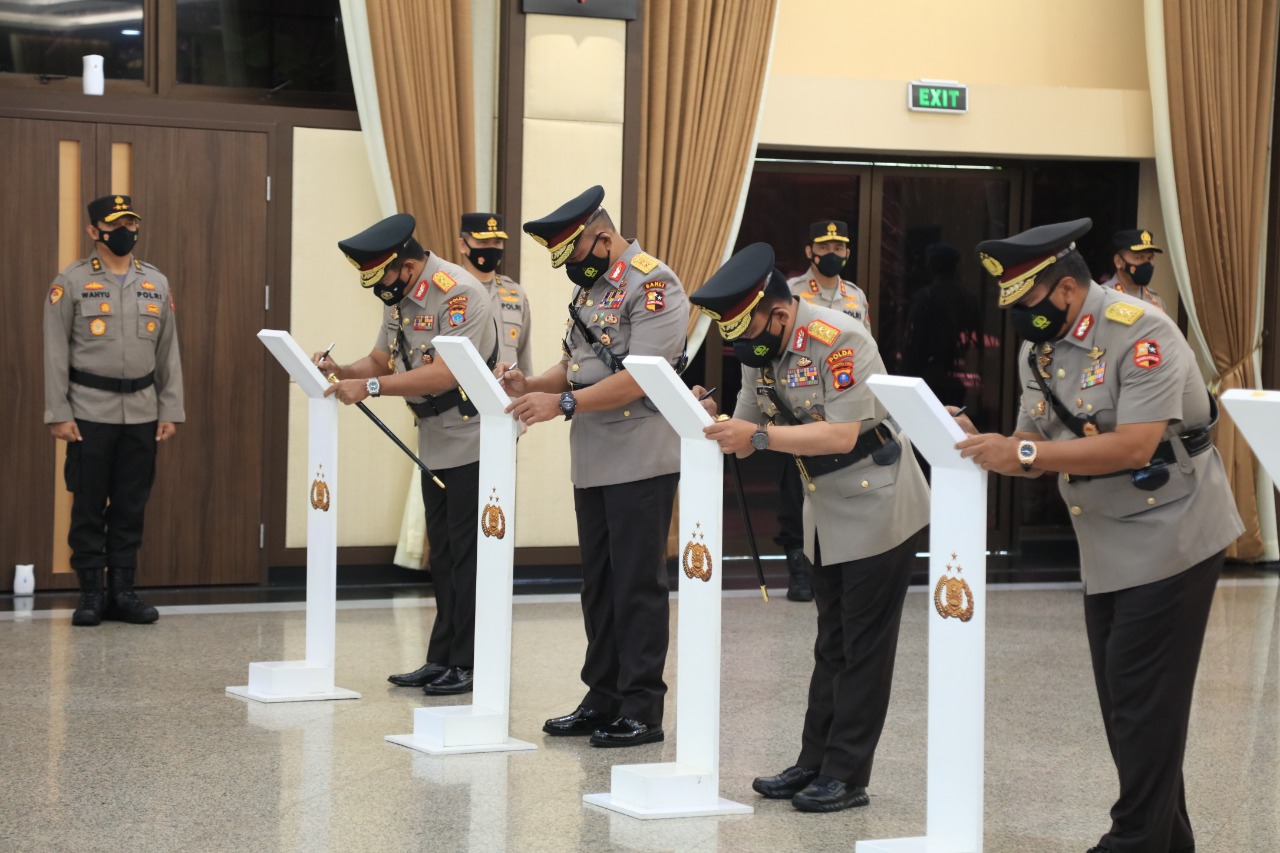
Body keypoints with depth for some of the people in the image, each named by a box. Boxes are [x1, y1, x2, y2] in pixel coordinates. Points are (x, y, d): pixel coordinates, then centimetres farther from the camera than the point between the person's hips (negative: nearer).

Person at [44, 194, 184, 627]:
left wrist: (170, 410, 6)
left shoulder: (157, 283, 9)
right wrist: (58, 414, -8)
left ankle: (122, 591, 13)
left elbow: (168, 351, 11)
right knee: (89, 506, 1)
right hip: (90, 412, -3)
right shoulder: (71, 282, -2)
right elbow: (56, 352, -3)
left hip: (142, 413, 3)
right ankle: (90, 594, 8)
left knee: (131, 507, 6)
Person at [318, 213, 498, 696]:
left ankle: (469, 664, 0)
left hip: (473, 441, -9)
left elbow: (445, 374, -29)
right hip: (435, 443, 9)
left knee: (469, 556, -5)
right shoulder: (397, 298, 8)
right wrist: (342, 373, -9)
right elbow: (380, 361, 11)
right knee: (443, 556, 12)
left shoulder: (458, 293, -20)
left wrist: (370, 386, -31)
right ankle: (441, 661, 17)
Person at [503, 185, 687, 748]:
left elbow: (639, 378, -22)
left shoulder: (653, 285, -13)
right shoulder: (589, 286, 16)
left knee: (638, 585, -4)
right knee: (598, 583, 13)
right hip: (592, 462, 9)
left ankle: (641, 710, 2)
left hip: (641, 461, -9)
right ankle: (603, 698, 21)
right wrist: (532, 385, 0)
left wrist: (563, 404, -27)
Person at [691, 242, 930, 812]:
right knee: (831, 643, 14)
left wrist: (759, 437, -34)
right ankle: (814, 763, 19)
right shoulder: (759, 350, 2)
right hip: (825, 514, 9)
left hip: (876, 507, -9)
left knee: (862, 646, -3)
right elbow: (748, 432, 4)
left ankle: (846, 775, 0)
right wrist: (711, 421, -17)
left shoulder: (839, 341, -24)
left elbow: (842, 434, -30)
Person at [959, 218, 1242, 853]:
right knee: (1121, 702, 11)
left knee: (1143, 703, -8)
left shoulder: (1140, 333, -20)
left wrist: (1022, 453, -29)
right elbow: (1035, 448, 8)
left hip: (1170, 538, -8)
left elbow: (1134, 446, -28)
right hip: (1107, 549, 8)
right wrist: (979, 442, -13)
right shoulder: (1037, 349, 5)